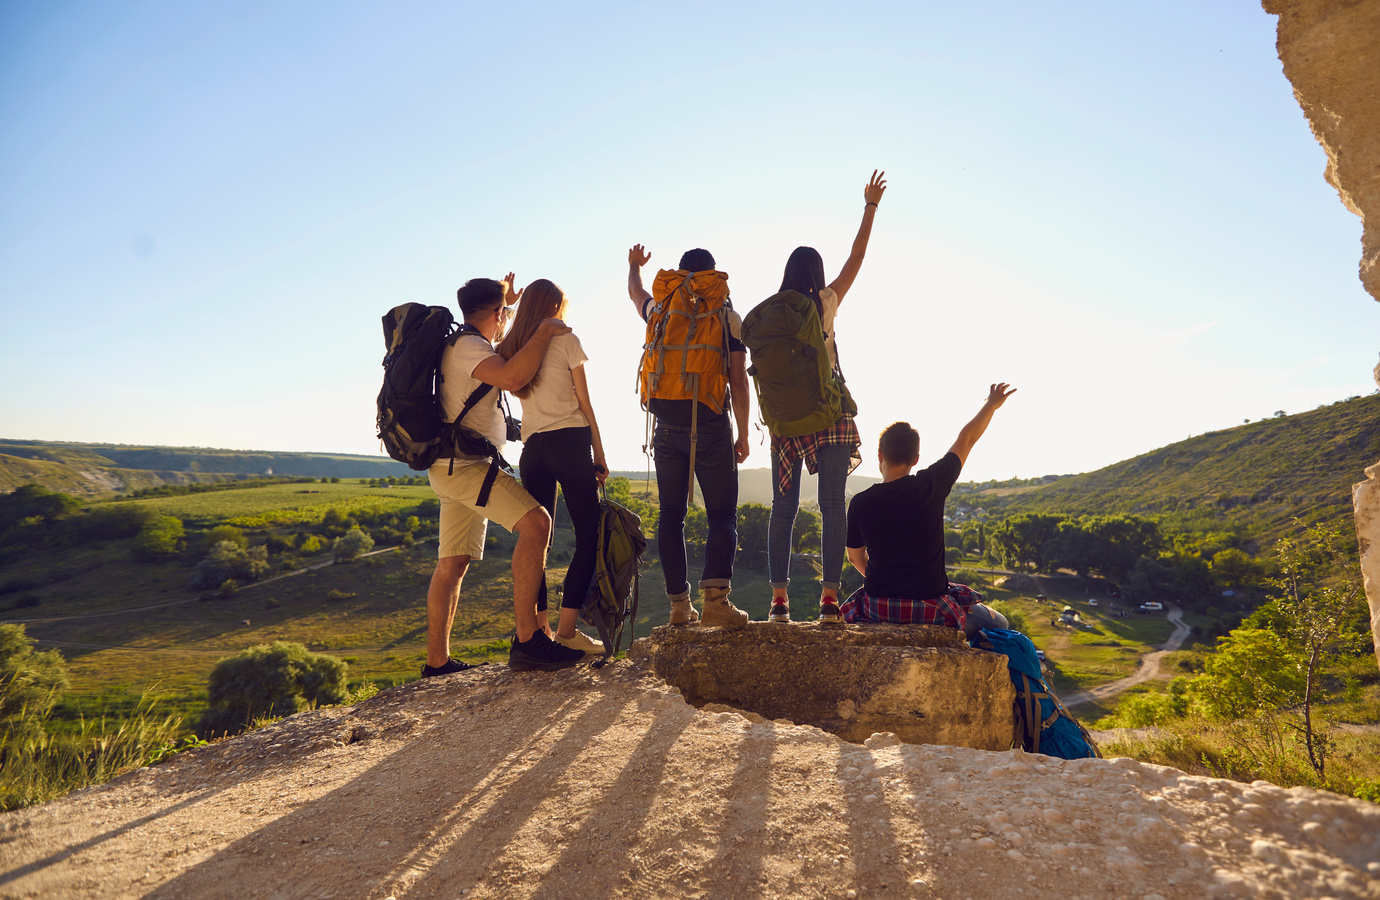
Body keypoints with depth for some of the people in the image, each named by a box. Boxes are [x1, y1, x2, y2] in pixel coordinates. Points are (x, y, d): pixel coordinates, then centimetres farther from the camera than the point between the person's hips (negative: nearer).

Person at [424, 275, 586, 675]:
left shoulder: (459, 343, 21)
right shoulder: (467, 346, -10)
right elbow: (513, 377, -29)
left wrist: (505, 301, 45)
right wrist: (544, 331, -16)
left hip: (454, 466, 11)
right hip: (463, 463, -11)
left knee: (453, 563, 11)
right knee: (536, 522, -24)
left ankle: (437, 662, 16)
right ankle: (526, 639, -29)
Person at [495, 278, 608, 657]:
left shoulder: (511, 348, 14)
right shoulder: (566, 340, 1)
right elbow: (585, 404, 0)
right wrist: (599, 455, 3)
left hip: (532, 449, 6)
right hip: (570, 442, -5)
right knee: (589, 538, -2)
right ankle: (567, 630, -8)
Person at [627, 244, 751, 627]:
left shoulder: (661, 312, 9)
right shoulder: (729, 318, 1)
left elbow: (635, 292, 33)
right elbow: (738, 381, -3)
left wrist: (635, 265, 54)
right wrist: (743, 435, 4)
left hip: (667, 430, 3)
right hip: (711, 428, -3)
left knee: (671, 516, 7)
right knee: (722, 515, 1)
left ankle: (679, 604, 6)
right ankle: (715, 594, -16)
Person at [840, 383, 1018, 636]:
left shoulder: (859, 503, -8)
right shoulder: (931, 486, -12)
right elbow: (967, 438, 5)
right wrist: (992, 404, 20)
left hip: (877, 608, 2)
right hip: (930, 607, -1)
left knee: (844, 616, 35)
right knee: (999, 624, 21)